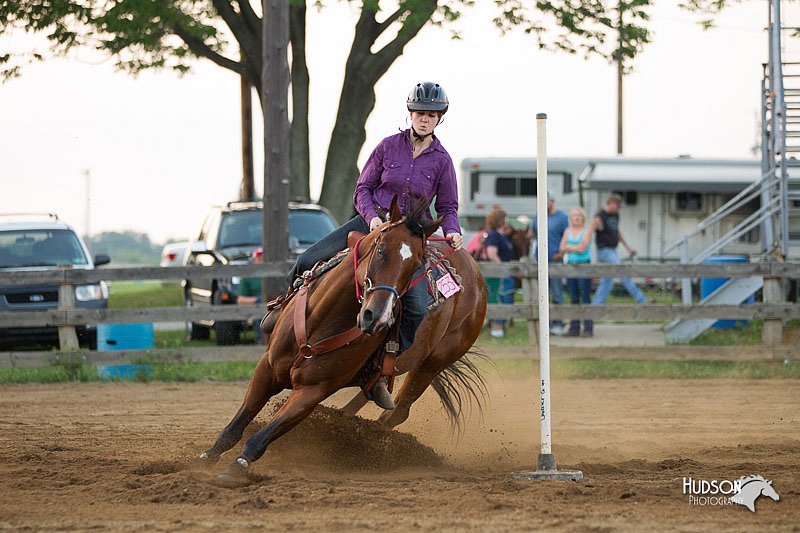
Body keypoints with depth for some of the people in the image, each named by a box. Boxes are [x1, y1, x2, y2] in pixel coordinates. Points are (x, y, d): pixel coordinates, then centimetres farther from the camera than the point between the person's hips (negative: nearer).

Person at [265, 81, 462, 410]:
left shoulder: (441, 160, 0)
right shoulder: (389, 146, -1)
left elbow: (448, 207, 5)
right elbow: (363, 188, 3)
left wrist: (452, 232, -15)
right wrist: (372, 217, -15)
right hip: (373, 220, 1)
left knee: (418, 309, -21)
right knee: (310, 261, -14)